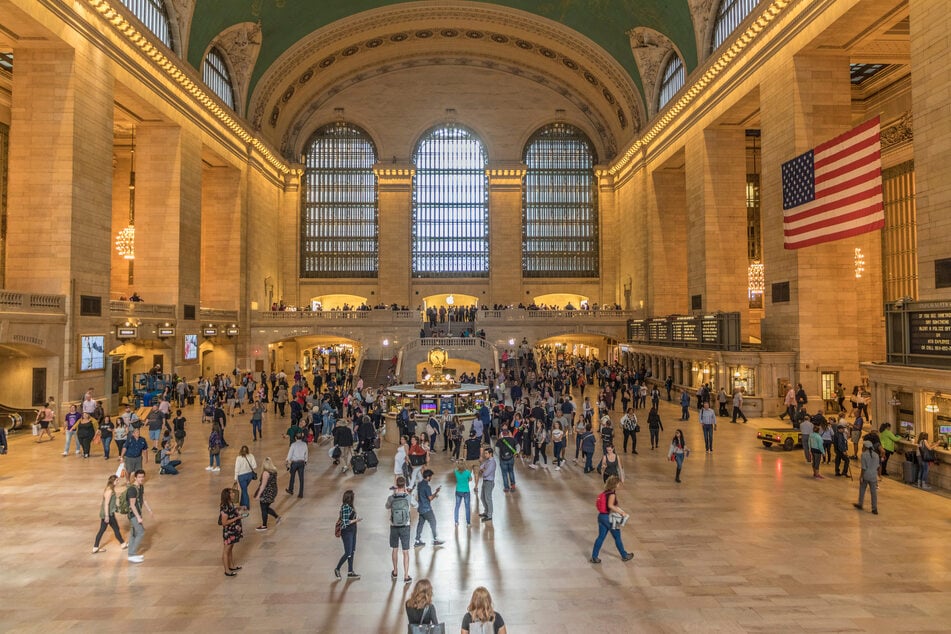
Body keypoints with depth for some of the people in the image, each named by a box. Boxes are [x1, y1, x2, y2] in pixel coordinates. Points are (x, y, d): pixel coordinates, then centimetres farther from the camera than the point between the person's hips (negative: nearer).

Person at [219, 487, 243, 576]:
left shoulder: (231, 503, -2)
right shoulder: (224, 508, -29)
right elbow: (224, 522, -27)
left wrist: (238, 509, 3)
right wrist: (237, 518, -26)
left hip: (233, 530, 9)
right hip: (228, 532, -9)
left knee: (231, 548, 23)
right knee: (226, 551, 8)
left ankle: (232, 566, 39)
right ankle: (227, 571, 22)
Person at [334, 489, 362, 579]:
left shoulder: (349, 506, 5)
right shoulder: (346, 507, -22)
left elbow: (339, 517, 15)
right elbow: (346, 522, -22)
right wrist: (356, 520, -15)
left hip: (352, 531, 9)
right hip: (347, 532, -9)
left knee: (352, 552, 13)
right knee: (348, 553, -1)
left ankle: (350, 572, 21)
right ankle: (337, 569, 19)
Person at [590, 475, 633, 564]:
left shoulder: (605, 492, 7)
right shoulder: (612, 493, -18)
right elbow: (610, 505, -31)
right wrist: (621, 512, -25)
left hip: (601, 516, 7)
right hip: (609, 518, -7)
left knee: (601, 537, 13)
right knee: (617, 538, 12)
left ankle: (594, 557, 14)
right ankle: (625, 556, 29)